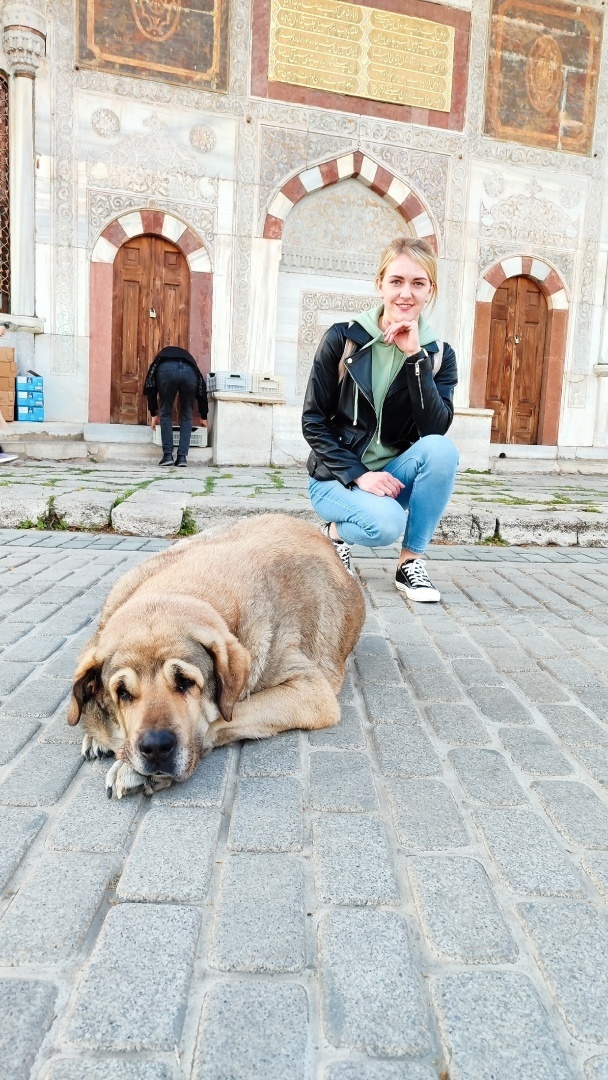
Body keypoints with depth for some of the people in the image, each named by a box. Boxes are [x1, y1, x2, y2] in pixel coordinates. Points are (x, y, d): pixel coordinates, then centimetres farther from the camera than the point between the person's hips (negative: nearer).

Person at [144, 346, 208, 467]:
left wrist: (153, 415, 40)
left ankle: (168, 455, 11)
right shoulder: (188, 356, 44)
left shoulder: (161, 356, 42)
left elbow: (150, 388, 34)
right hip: (189, 372, 1)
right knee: (186, 416, 16)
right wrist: (203, 417, 49)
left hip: (166, 369, -1)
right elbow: (201, 391, 41)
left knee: (166, 414, 16)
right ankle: (182, 457, 10)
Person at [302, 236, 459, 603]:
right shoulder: (343, 339, -7)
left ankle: (411, 563, -13)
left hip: (394, 474, 3)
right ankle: (336, 532, 3)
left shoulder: (438, 354, -1)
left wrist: (415, 357, -22)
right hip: (337, 476, -3)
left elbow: (436, 429, -16)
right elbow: (313, 421, -7)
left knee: (442, 449, -28)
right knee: (386, 523, -34)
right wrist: (357, 475, -18)